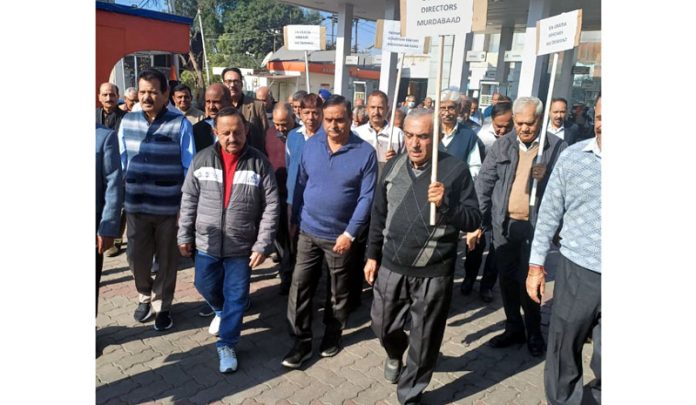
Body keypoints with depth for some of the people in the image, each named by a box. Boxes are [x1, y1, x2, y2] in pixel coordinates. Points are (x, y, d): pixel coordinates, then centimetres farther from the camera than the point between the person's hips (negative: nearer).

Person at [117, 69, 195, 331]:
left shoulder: (180, 124, -9)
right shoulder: (127, 121, 2)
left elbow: (189, 167, -6)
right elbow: (121, 163, 10)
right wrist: (120, 199, 10)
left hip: (169, 207, -3)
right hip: (135, 205, 3)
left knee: (166, 261, 11)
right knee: (136, 258, 12)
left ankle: (162, 306, 32)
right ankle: (145, 296, 41)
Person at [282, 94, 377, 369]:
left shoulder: (365, 152, -12)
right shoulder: (311, 145, -2)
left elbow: (367, 197, -14)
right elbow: (301, 184, 4)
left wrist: (351, 233, -17)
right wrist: (295, 219, 6)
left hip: (340, 235, -2)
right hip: (308, 231, 3)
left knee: (338, 291, 16)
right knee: (299, 288, 4)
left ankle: (333, 335, 37)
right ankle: (302, 342, 19)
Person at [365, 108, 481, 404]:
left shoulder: (456, 169, -11)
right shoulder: (393, 166, 1)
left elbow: (473, 220, -11)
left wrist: (446, 203, -29)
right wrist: (372, 255, 10)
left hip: (434, 274, -3)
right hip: (391, 267, 4)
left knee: (424, 341, 12)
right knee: (382, 326, 19)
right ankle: (395, 352, 54)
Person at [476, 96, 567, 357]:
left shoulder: (557, 147, -4)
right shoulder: (502, 146, 4)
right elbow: (483, 184, 3)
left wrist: (545, 178, -24)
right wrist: (480, 219, -2)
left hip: (536, 225, -3)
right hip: (504, 223, 3)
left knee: (528, 280, 1)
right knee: (507, 278, 13)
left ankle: (533, 332, 25)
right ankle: (514, 328, 31)